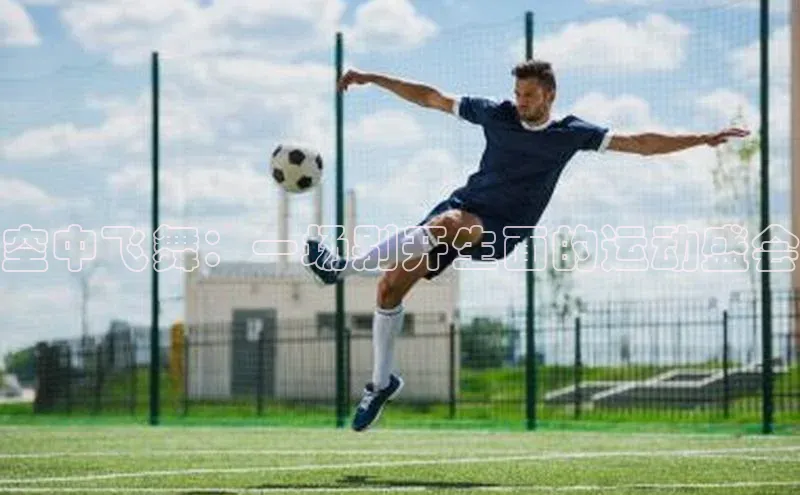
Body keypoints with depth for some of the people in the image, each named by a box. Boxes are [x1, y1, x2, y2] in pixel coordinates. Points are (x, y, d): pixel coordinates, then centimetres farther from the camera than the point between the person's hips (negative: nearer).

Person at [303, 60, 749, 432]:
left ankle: (345, 268, -33)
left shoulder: (571, 133, -2)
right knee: (391, 285, -7)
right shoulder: (496, 114, 4)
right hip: (462, 205, 4)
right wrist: (373, 79, 10)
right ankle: (383, 382, 12)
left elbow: (639, 144, -2)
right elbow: (431, 97, 11)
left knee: (445, 223, -38)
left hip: (500, 231, -4)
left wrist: (703, 139, -9)